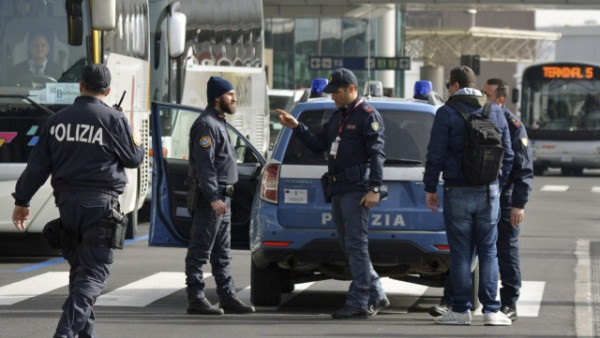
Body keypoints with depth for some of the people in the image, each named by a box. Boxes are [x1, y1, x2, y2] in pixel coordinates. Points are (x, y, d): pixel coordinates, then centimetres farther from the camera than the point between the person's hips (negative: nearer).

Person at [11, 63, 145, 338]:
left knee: (79, 268, 17)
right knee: (94, 272, -6)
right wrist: (137, 145, 23)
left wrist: (22, 201, 13)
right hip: (99, 202, -5)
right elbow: (133, 159, 1)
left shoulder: (57, 120, 6)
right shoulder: (113, 119, -7)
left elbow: (37, 166, 6)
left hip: (67, 202, 5)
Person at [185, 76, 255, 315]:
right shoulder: (206, 125, -14)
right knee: (200, 251, -7)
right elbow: (204, 165, -21)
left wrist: (222, 196, 20)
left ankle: (227, 296, 17)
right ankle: (196, 299, -6)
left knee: (222, 253, 13)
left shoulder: (219, 123, 20)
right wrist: (213, 198, -26)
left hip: (221, 197, 11)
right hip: (210, 198, -11)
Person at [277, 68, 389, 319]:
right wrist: (296, 127, 12)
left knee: (356, 245, -10)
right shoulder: (337, 117, 21)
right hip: (338, 191, 9)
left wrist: (374, 188, -20)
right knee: (349, 247, 10)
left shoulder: (368, 116, -6)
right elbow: (318, 145, 23)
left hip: (357, 189, -9)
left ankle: (358, 303, -9)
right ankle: (376, 296, 16)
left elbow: (376, 154, -13)